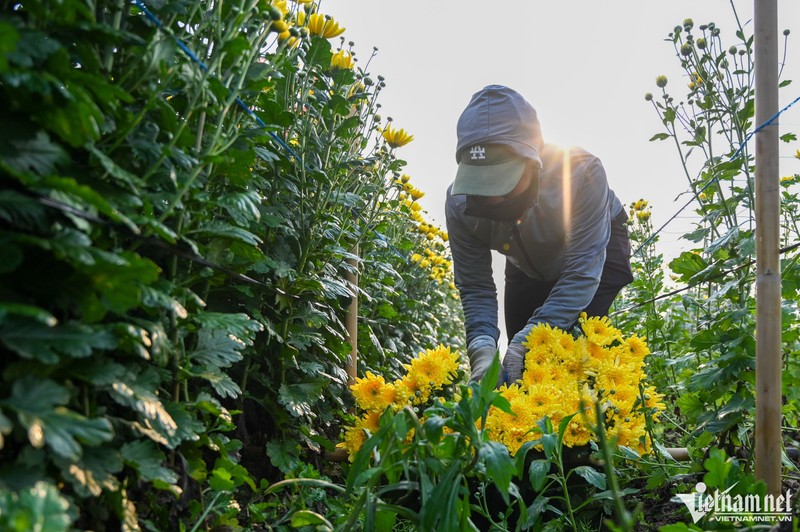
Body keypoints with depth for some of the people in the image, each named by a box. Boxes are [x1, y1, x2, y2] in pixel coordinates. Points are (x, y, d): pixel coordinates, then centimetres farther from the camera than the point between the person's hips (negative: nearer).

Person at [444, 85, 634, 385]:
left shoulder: (580, 171, -40)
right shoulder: (460, 203, -29)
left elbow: (582, 272, -39)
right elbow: (475, 287, -24)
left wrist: (530, 338, -48)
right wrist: (482, 347, -42)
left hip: (597, 250, -3)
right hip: (529, 267, 3)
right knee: (518, 359, 1)